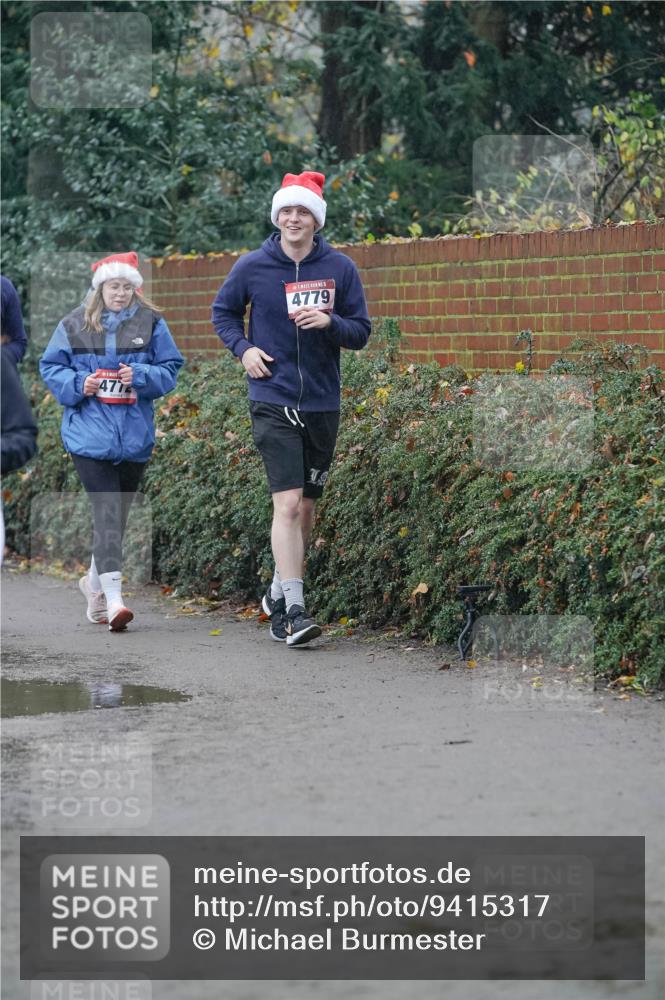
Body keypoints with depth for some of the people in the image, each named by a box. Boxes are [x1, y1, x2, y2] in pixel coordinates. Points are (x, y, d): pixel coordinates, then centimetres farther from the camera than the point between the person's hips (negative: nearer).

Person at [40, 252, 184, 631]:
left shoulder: (151, 323, 4)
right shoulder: (75, 325, 2)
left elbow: (170, 369, 4)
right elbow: (51, 367, 7)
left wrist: (140, 376, -14)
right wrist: (78, 385, -11)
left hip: (135, 435, 3)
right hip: (90, 433, -3)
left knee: (119, 514, 13)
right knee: (108, 513, -14)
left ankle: (96, 581, 35)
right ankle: (113, 599, -19)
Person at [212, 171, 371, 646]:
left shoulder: (340, 268, 1)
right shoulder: (252, 267, -2)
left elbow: (361, 332, 5)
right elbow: (223, 311, 15)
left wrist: (329, 322, -15)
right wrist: (242, 348, -2)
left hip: (323, 404, 3)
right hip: (272, 402, -3)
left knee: (307, 506, 12)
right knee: (288, 503, -15)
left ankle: (281, 589, 31)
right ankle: (293, 609, -18)